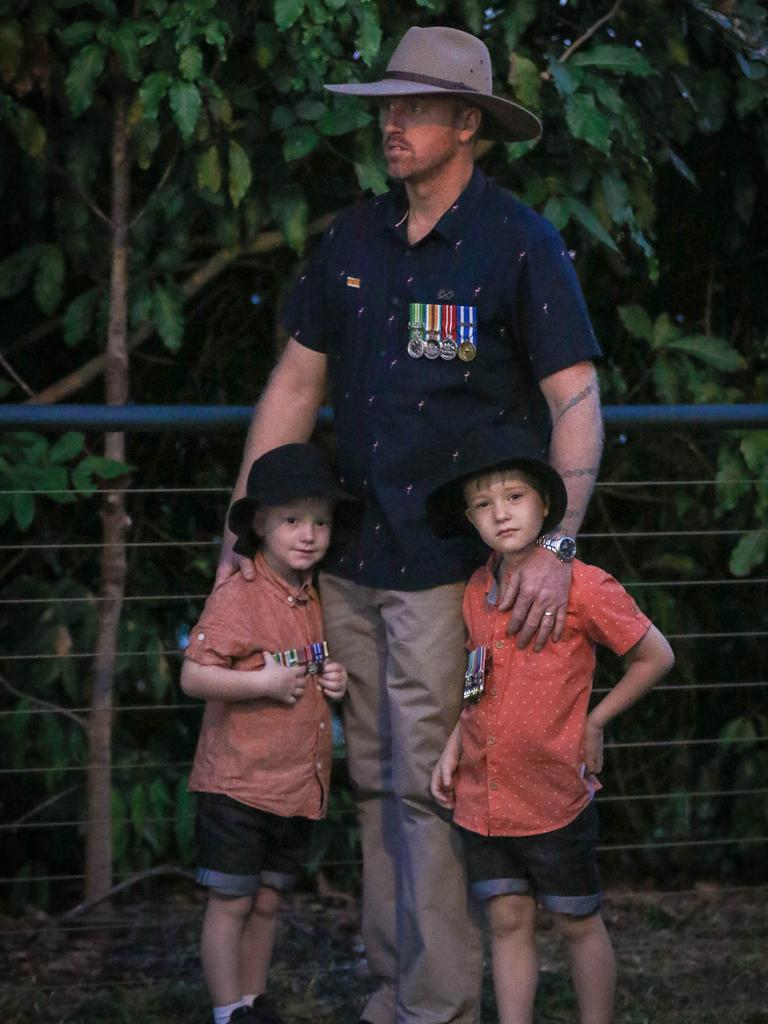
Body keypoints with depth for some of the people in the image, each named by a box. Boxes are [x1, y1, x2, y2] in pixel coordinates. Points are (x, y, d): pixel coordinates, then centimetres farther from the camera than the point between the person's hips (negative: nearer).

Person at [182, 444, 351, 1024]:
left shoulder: (316, 600, 9)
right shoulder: (238, 598, -15)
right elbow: (193, 677, -19)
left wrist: (336, 682, 4)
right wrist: (264, 682, -24)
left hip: (300, 785, 7)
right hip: (239, 785, -7)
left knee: (267, 903, 17)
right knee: (230, 904, 1)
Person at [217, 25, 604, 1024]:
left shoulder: (518, 244, -7)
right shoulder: (353, 240, 9)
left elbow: (576, 402, -11)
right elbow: (296, 384, 15)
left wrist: (555, 544, -22)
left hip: (451, 564, -6)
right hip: (350, 562, 6)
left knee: (430, 787, -7)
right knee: (375, 782, 10)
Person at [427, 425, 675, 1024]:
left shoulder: (582, 586, -15)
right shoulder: (477, 592, 4)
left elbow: (655, 657, -6)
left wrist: (593, 724, -4)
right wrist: (455, 745, 7)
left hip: (554, 796, -5)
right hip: (481, 796, 5)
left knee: (578, 924, 9)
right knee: (509, 921, 9)